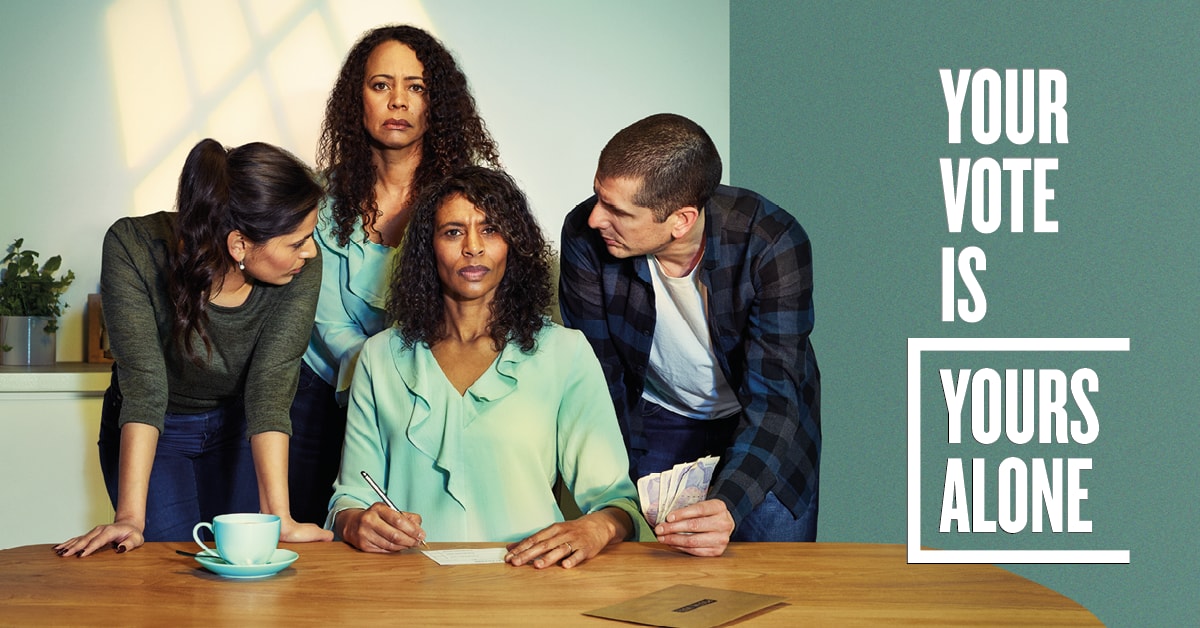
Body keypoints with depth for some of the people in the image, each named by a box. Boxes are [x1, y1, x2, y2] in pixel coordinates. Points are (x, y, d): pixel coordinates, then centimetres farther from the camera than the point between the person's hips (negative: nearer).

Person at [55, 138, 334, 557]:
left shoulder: (301, 267, -26)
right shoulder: (133, 248, -30)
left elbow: (271, 386, -29)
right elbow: (143, 384, -32)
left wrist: (279, 519, -37)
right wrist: (130, 517, -39)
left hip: (238, 428, 2)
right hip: (157, 433, -1)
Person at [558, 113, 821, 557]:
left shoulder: (774, 244, -31)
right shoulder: (585, 235, -25)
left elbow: (773, 396, -31)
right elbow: (596, 377, -16)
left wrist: (727, 506, -48)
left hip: (758, 422, -1)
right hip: (652, 419, 1)